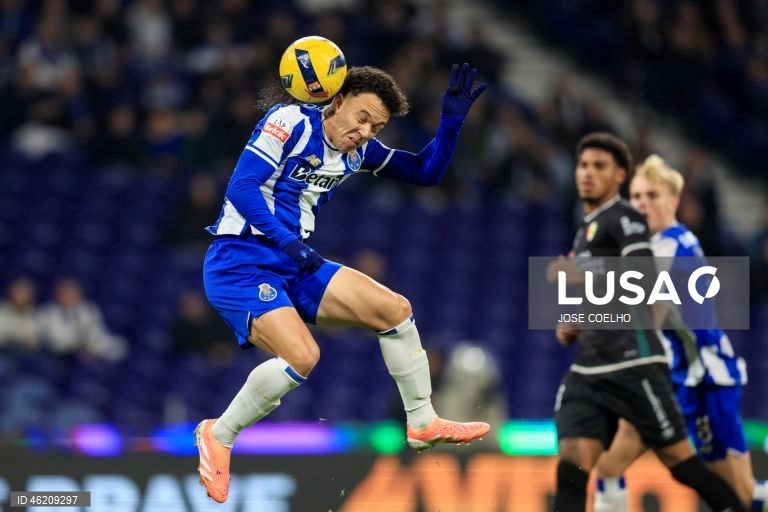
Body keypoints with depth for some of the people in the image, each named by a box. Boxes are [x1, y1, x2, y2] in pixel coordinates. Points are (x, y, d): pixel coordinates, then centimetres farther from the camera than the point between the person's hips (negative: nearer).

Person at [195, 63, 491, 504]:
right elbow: (241, 189, -20)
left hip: (296, 264, 8)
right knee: (302, 356, -27)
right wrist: (287, 241, -31)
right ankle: (218, 436, -8)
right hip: (240, 263, -8)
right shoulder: (292, 122, -14)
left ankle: (423, 424, 17)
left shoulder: (358, 150, 8)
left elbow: (426, 172, 14)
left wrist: (452, 118, -1)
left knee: (395, 310, 3)